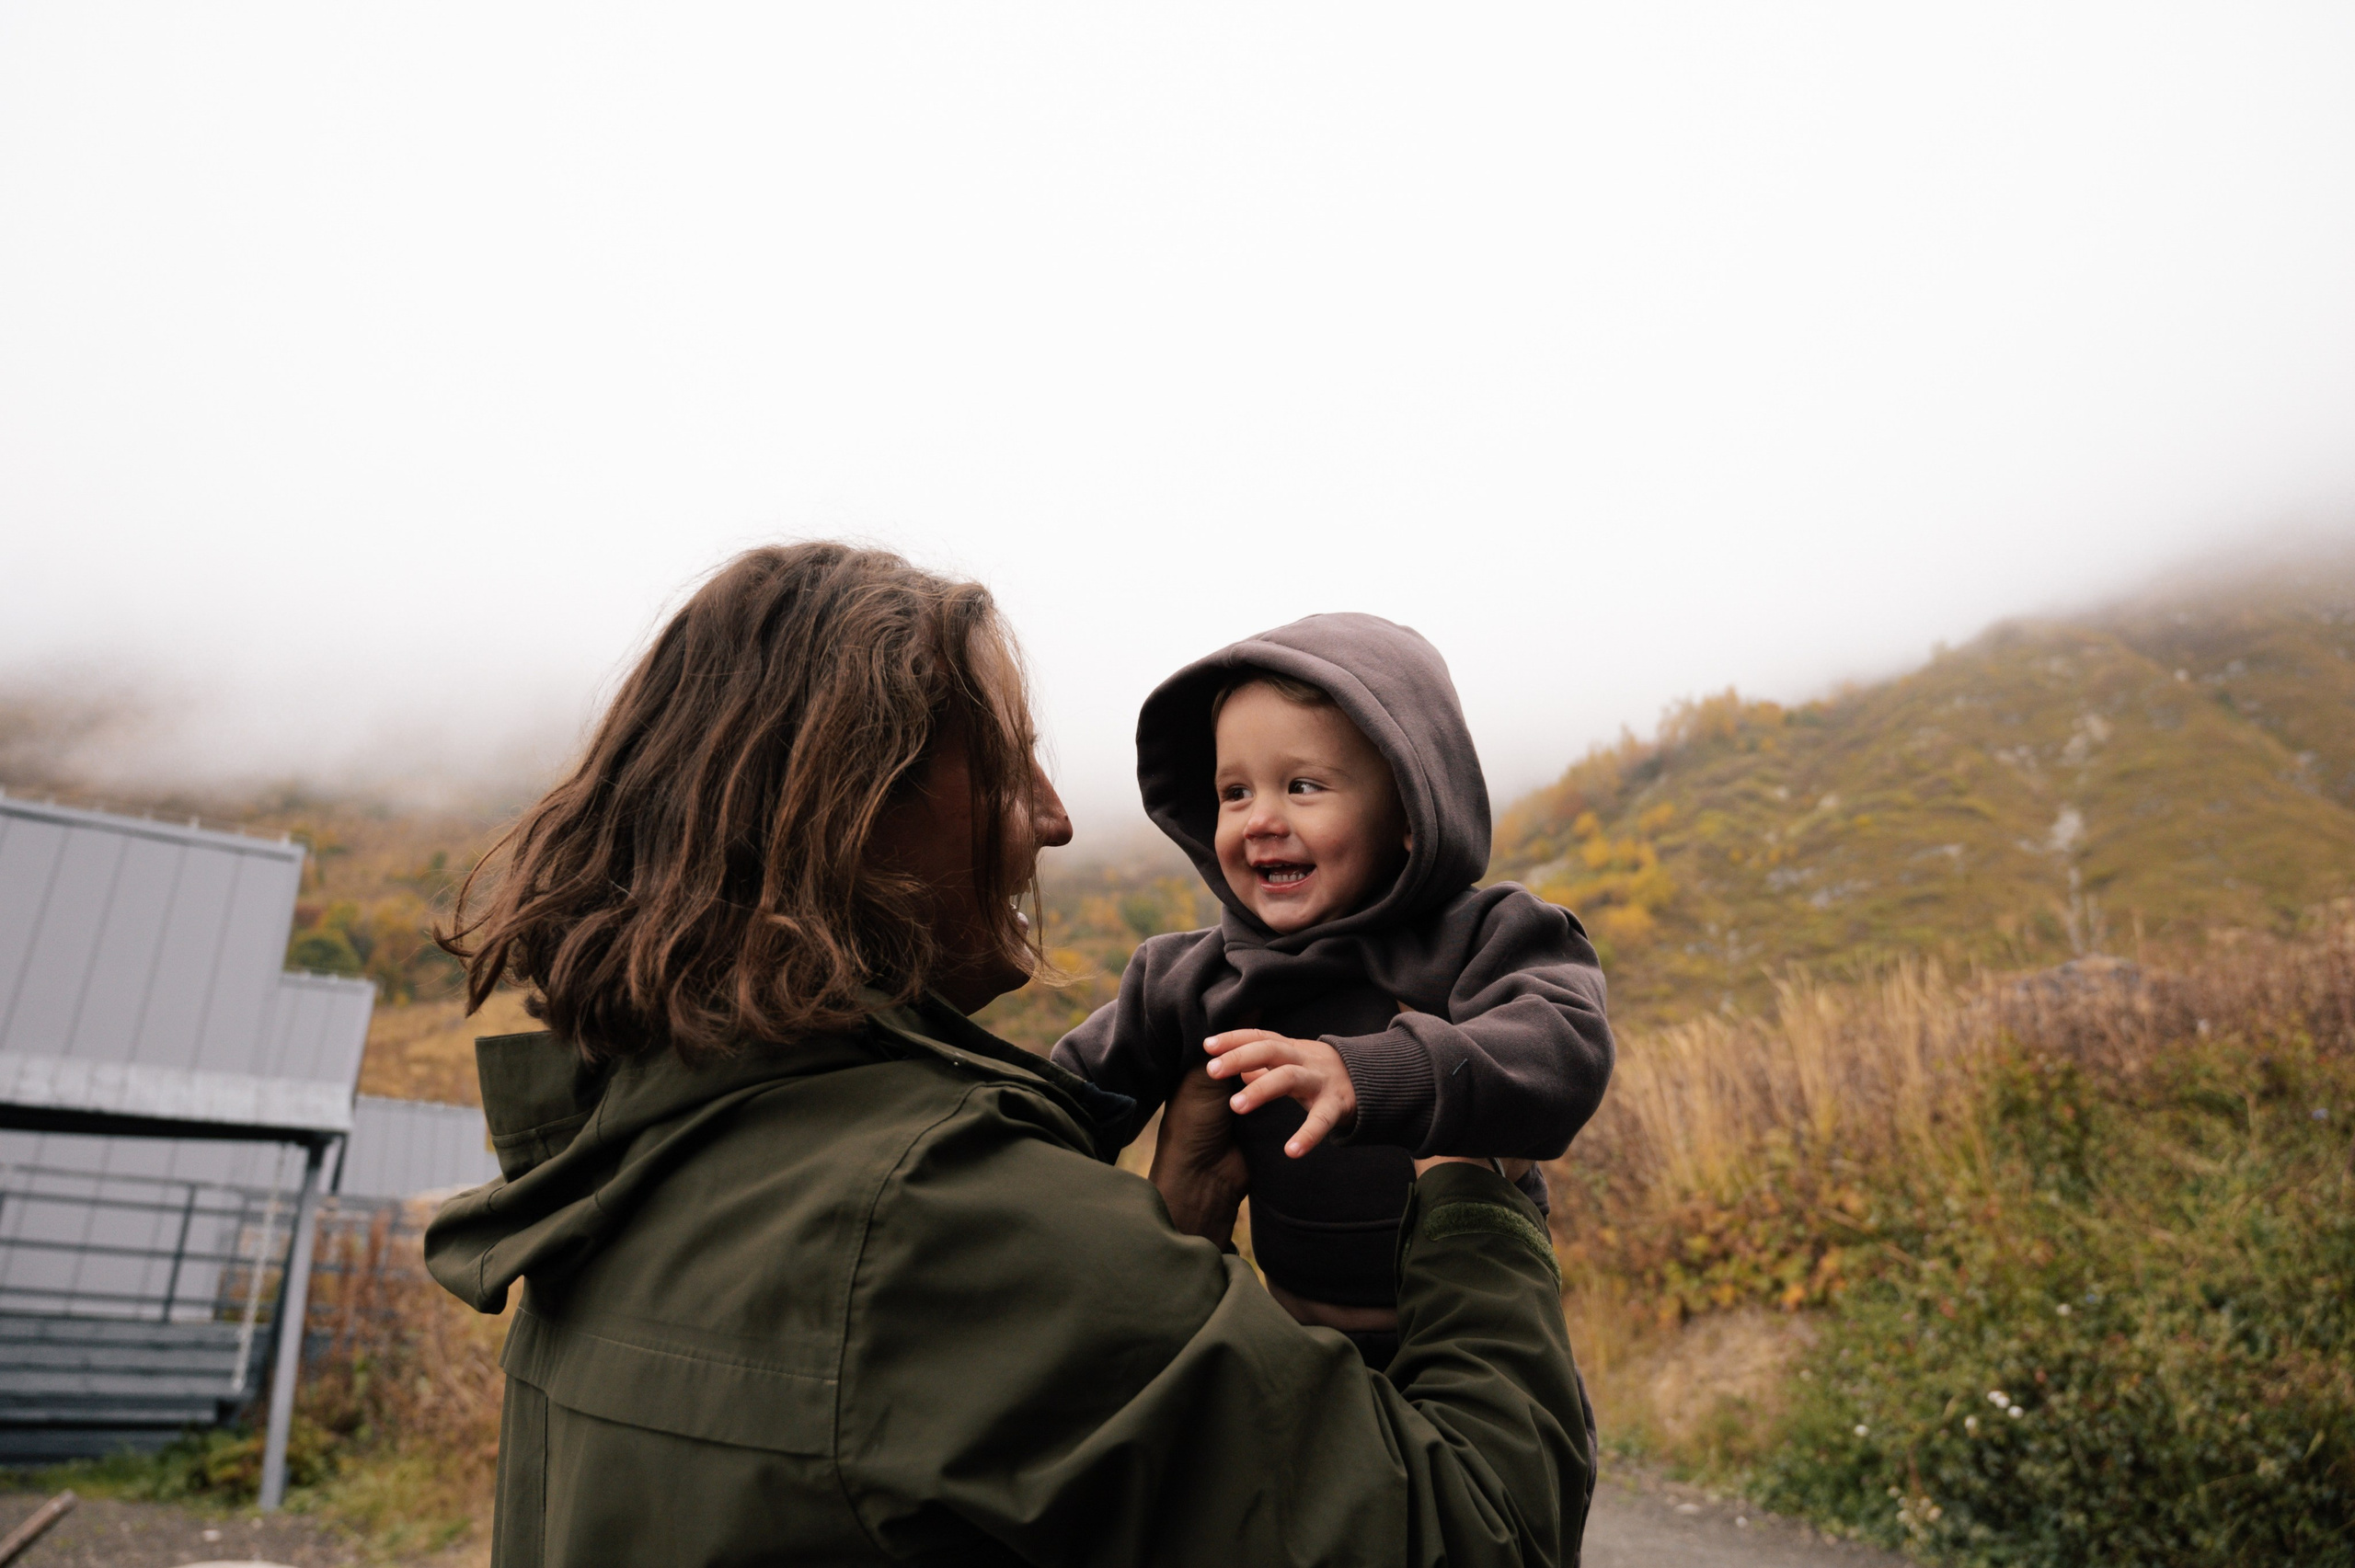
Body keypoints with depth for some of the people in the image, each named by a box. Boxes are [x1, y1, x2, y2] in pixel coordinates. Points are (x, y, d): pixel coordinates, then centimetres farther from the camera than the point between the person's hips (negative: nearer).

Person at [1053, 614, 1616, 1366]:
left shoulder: (1486, 936, -17)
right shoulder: (1190, 980, -5)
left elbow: (1567, 1051, -36)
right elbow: (1081, 1086, 3)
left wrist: (1364, 1077, -50)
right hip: (1299, 1332, 3)